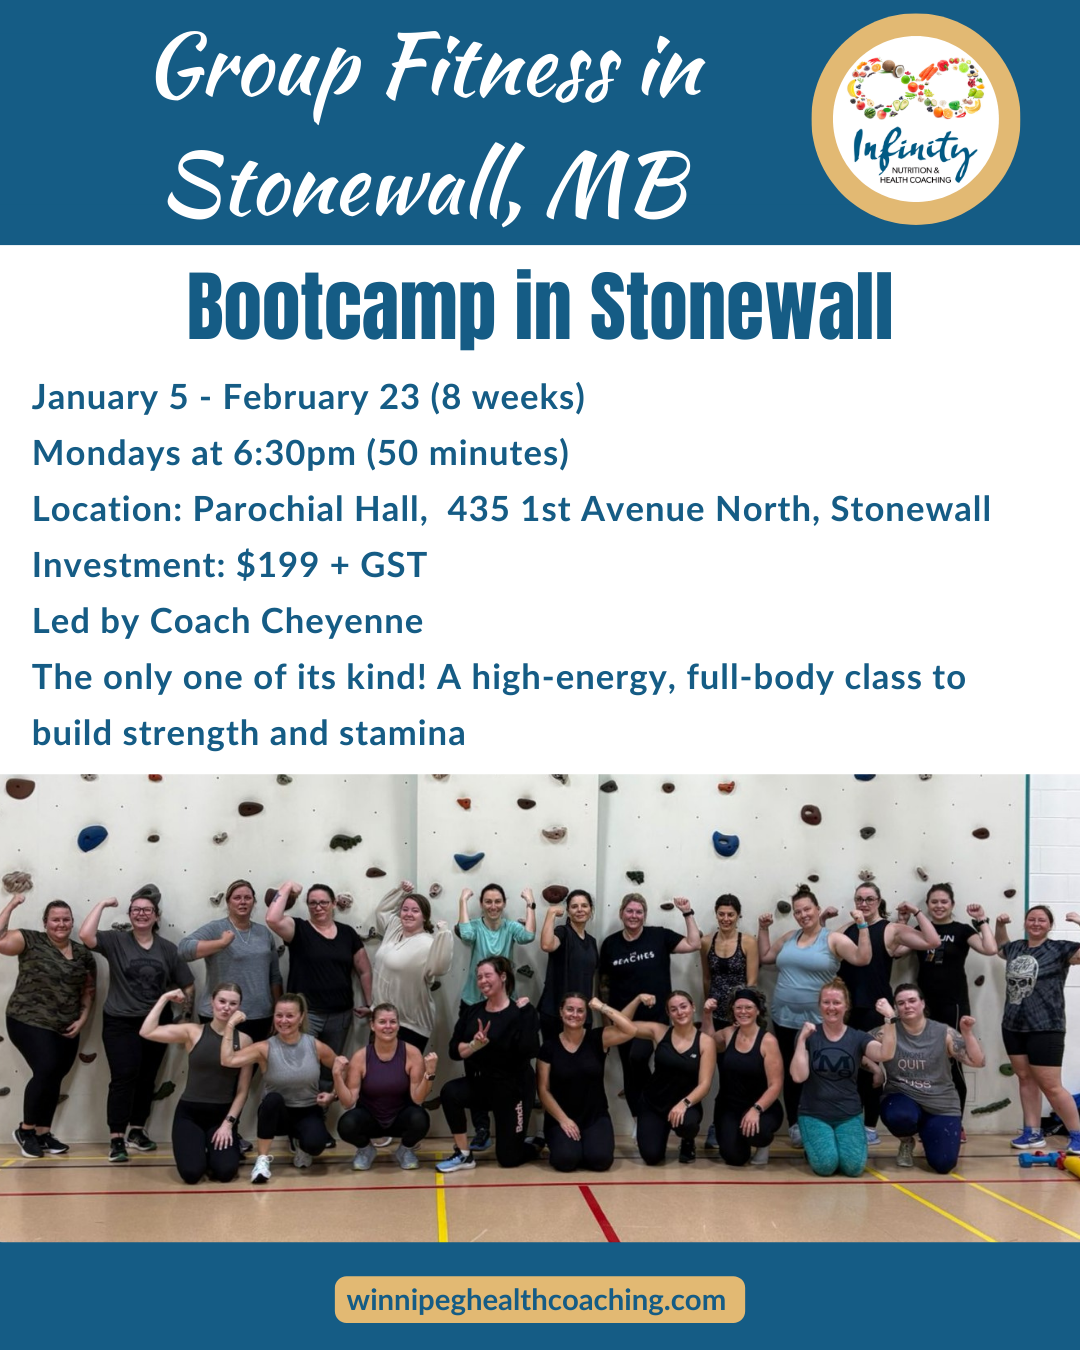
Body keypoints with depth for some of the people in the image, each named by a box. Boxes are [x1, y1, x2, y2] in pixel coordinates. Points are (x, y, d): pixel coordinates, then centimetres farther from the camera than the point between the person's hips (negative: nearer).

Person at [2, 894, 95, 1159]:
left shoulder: (83, 954, 8)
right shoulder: (30, 941, -4)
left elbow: (89, 990, 14)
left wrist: (82, 1020, 3)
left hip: (66, 1030, 5)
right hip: (29, 1023, -5)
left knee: (53, 1079, 7)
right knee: (47, 1071, -18)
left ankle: (43, 1133, 21)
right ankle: (25, 1130, -1)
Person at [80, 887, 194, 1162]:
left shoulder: (167, 948, 3)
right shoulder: (115, 941, -4)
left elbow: (188, 985, 10)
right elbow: (85, 935, -23)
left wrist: (186, 1012, 4)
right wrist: (102, 905, -16)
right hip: (120, 1024, -3)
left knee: (147, 1079, 11)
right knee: (124, 1077, -9)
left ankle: (137, 1131, 24)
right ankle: (116, 1139, -6)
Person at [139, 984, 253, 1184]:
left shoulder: (244, 1040, -2)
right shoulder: (193, 1032, -2)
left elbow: (243, 1090, 0)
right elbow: (146, 1032, -12)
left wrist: (229, 1123, -9)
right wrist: (165, 999, -8)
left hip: (222, 1114, 0)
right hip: (189, 1112, 0)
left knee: (225, 1172, -20)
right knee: (191, 1174, -20)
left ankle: (223, 1148, 16)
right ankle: (197, 1148, 17)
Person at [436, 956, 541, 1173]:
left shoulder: (521, 1012, -12)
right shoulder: (472, 1012, 2)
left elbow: (529, 1051, -26)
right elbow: (454, 1050, -5)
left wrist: (525, 1013, -27)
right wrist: (474, 1045, -24)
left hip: (513, 1088, -4)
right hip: (480, 1082, 4)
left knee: (508, 1158, 0)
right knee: (450, 1092, -28)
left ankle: (536, 1145, 36)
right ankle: (463, 1155, -12)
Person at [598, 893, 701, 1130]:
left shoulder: (659, 936, -1)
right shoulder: (611, 943, 3)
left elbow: (694, 944, -5)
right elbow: (604, 983, 12)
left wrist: (688, 914, -9)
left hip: (655, 1014, -3)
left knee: (638, 1057, -25)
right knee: (629, 1070, 8)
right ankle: (639, 1120, 23)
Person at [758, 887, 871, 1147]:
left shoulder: (833, 939, -7)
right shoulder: (790, 937, 10)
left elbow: (862, 959, -18)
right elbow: (765, 957, 21)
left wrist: (862, 926, -23)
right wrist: (763, 929, 13)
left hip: (817, 1020, -5)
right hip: (785, 1017, 5)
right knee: (791, 1072, 10)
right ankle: (794, 1125, 17)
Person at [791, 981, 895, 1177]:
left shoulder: (857, 1037, 1)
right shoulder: (809, 1035, -1)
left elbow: (886, 1054, -20)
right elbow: (799, 1076, -14)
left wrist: (890, 1019, -31)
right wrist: (802, 1039, -20)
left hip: (849, 1115, 1)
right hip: (814, 1114, -1)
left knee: (854, 1166, -21)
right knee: (826, 1164, -24)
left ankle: (840, 1141, 13)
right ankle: (811, 1144, 11)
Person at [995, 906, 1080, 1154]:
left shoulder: (1059, 949, -7)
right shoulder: (1015, 948, 9)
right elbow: (999, 948, 32)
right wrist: (1000, 926, 17)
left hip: (1045, 1030, -6)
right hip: (1013, 1027, 6)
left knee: (1050, 1086, -4)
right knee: (1025, 1079, 11)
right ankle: (1032, 1133, 20)